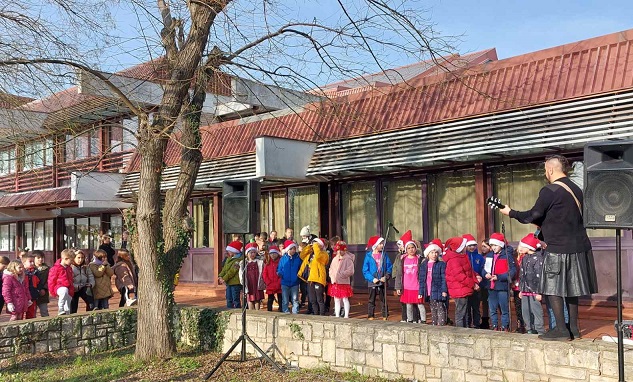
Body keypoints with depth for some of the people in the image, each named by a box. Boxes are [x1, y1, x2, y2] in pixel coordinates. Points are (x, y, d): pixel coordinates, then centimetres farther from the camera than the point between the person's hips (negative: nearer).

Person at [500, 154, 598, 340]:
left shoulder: (549, 191, -14)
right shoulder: (576, 189, 13)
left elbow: (533, 215, -12)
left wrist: (511, 212, 2)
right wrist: (544, 226, 27)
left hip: (559, 248, -8)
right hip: (579, 246, 8)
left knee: (553, 289, 1)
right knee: (570, 288, 15)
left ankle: (561, 330, 3)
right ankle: (574, 328, 20)